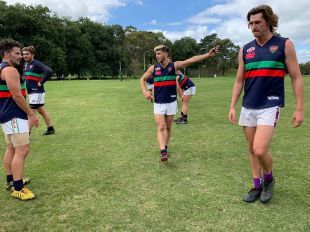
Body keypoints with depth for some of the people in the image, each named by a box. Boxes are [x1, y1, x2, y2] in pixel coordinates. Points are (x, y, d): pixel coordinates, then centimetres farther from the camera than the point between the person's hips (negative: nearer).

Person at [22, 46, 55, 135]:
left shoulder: (37, 64, -14)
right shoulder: (25, 64, 12)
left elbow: (49, 71, -28)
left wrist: (41, 82, -22)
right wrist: (28, 84, 13)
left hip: (37, 92, -9)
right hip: (31, 92, 9)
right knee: (42, 111, 16)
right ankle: (50, 129, 27)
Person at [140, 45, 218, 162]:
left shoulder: (175, 65, -4)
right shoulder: (153, 68, 0)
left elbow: (192, 59, -15)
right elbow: (142, 79, 13)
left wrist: (209, 54, -24)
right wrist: (145, 92, -4)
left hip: (171, 102, 0)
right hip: (158, 103, 0)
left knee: (168, 127, 11)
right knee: (161, 127, -9)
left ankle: (165, 148, 28)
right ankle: (163, 152, -14)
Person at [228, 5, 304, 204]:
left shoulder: (284, 45, -1)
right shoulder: (245, 50, 10)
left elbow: (297, 78, -1)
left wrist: (300, 109, -6)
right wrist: (232, 107, 6)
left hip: (270, 106, -4)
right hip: (248, 107, 5)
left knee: (260, 150, -14)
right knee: (252, 149, 9)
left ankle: (269, 178, 17)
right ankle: (257, 185, 26)